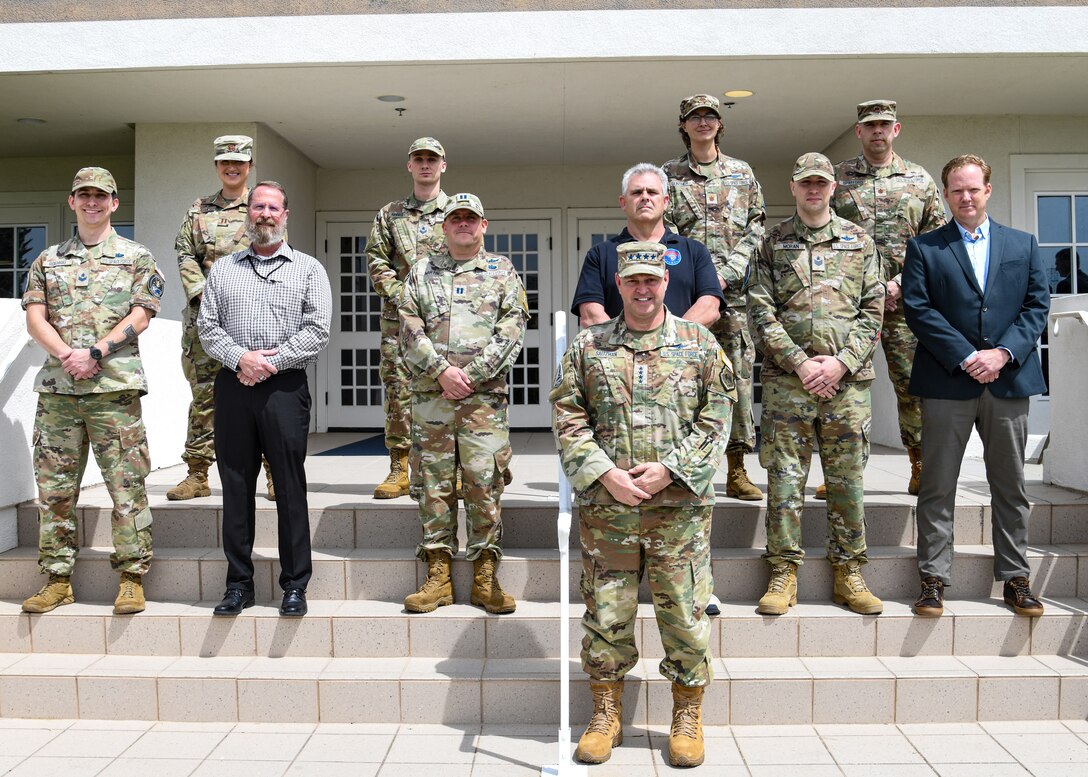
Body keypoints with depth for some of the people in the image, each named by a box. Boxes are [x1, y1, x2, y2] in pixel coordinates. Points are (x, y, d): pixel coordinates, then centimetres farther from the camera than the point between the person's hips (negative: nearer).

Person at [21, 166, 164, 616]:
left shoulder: (136, 257, 8)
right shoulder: (48, 260, 17)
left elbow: (140, 316, -3)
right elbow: (34, 317, 7)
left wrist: (95, 353, -14)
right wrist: (66, 354, -11)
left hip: (115, 387, -3)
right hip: (56, 388, 4)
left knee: (126, 485, -3)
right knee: (54, 486, 6)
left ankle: (132, 578, 5)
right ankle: (57, 579, 17)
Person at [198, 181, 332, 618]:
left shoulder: (308, 269, 8)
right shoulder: (223, 269, 17)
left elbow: (317, 331, -2)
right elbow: (207, 327, 9)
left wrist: (271, 362, -11)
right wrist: (240, 357, -9)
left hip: (284, 386, -3)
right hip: (232, 385, 3)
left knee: (290, 487, -1)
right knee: (236, 486, 6)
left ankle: (295, 585, 9)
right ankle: (239, 582, 17)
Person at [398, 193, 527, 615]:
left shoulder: (502, 272, 10)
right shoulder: (421, 272, 14)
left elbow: (511, 331, 0)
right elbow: (410, 329, 4)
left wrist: (471, 375, -9)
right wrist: (442, 371, -9)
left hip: (484, 395, -1)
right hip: (430, 395, 2)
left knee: (484, 483, -3)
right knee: (433, 484, 4)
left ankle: (485, 578, 7)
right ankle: (438, 577, 13)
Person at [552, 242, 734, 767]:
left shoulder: (700, 343, 6)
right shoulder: (587, 347, 7)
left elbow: (716, 416, 1)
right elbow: (567, 418, 3)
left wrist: (669, 469, -10)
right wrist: (604, 474, -9)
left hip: (679, 505, 0)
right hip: (605, 505, 1)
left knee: (685, 611, 6)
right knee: (606, 611, 8)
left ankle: (688, 716, 25)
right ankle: (606, 714, 26)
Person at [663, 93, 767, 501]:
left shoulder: (743, 173, 15)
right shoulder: (669, 175, 10)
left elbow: (756, 228, 8)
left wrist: (727, 273, -7)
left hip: (733, 291, 1)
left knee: (738, 375, -1)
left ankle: (737, 471, 6)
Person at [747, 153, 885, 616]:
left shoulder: (859, 241, 12)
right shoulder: (773, 243, 8)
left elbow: (873, 311, 6)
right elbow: (761, 312, 0)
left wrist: (840, 362, -8)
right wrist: (800, 362, -9)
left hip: (848, 381, 1)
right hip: (787, 380, -1)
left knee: (848, 480, 6)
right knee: (784, 478, 0)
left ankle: (848, 574, 18)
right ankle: (784, 574, 10)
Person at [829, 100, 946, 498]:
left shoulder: (920, 179, 12)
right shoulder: (836, 178, 9)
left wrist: (902, 282, -6)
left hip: (904, 301, 1)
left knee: (914, 384, 3)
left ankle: (922, 471, 16)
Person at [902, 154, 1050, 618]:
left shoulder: (1023, 245, 14)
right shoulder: (924, 248, 7)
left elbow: (1037, 306, 7)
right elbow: (918, 309, -4)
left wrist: (1004, 353, -9)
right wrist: (966, 357, -13)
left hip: (1009, 380, 2)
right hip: (947, 383, -2)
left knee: (1010, 486, 9)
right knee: (938, 487, 1)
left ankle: (1015, 578, 19)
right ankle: (933, 579, 9)